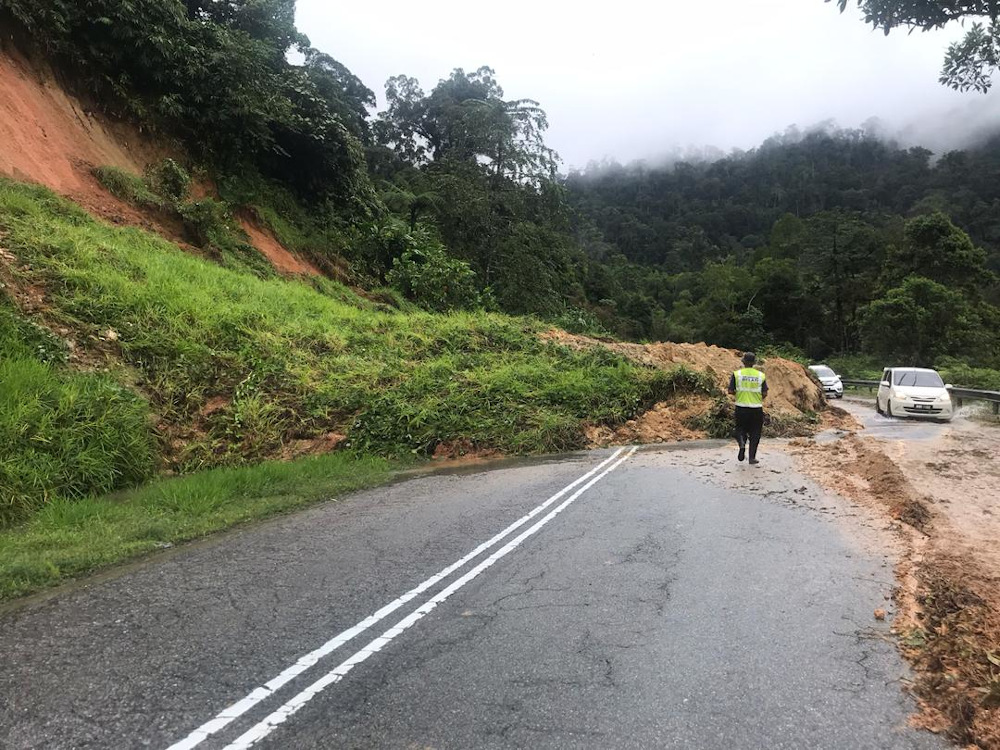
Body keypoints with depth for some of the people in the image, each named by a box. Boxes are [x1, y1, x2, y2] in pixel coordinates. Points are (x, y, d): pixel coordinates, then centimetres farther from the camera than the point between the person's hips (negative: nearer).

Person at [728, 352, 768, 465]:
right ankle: (752, 457, 11)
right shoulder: (761, 375, -2)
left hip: (741, 408, 0)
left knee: (741, 429, 17)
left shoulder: (737, 374, -5)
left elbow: (730, 391, -6)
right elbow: (765, 394, -2)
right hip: (756, 408, 0)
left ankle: (742, 444, -13)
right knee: (754, 433, 11)